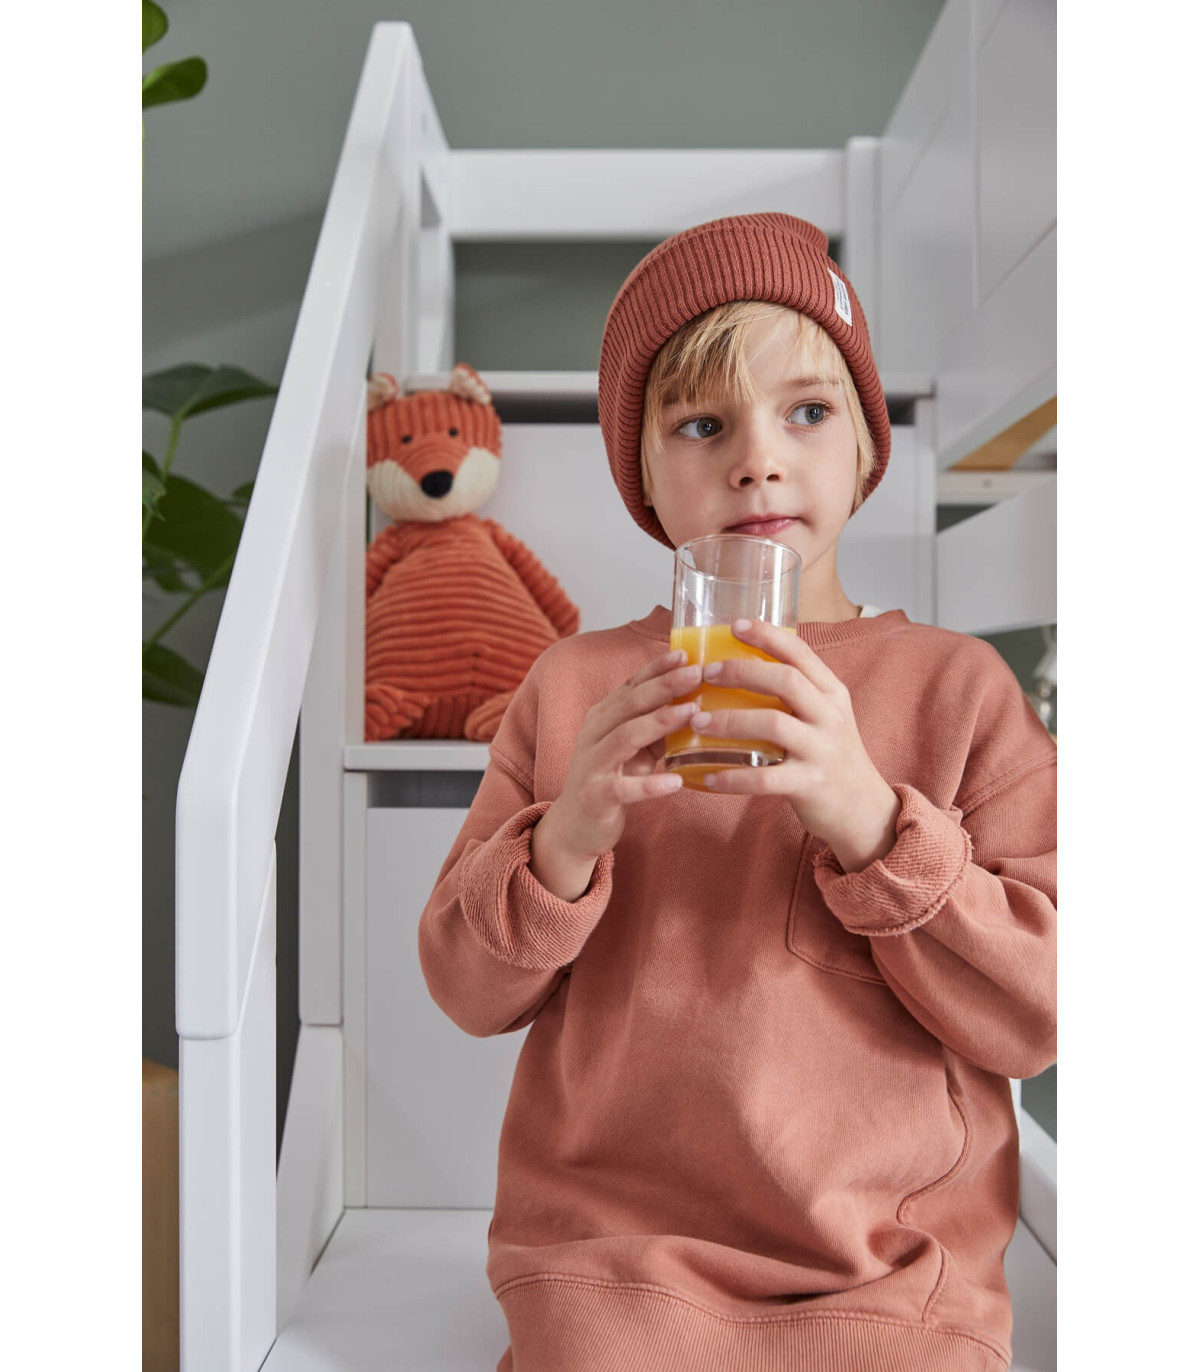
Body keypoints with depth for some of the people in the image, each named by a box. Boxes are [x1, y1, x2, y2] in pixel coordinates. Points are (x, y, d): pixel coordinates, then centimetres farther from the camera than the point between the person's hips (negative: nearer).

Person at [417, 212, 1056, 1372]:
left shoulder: (958, 685, -2)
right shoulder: (571, 685, 2)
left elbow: (1037, 1017, -6)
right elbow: (467, 992, 2)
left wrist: (868, 818, -21)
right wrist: (563, 841, -18)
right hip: (609, 1254, 0)